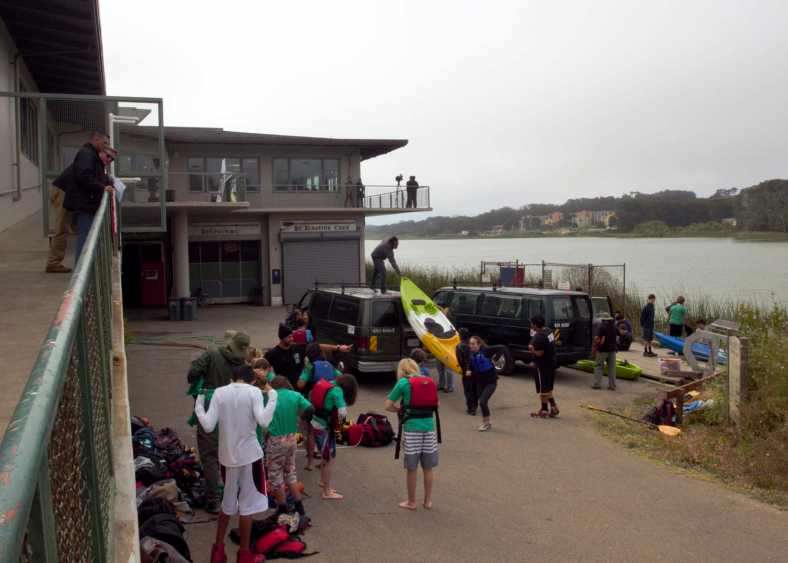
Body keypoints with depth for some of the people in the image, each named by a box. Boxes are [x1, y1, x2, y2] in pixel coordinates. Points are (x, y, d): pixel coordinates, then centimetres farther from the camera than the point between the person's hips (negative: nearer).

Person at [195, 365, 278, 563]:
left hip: (227, 456, 3)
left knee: (228, 503, 20)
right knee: (247, 505, 8)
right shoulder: (254, 391, -8)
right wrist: (273, 396, -10)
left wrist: (198, 406, 9)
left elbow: (208, 426, -6)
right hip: (249, 455, -3)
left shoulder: (219, 392, -1)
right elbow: (263, 421, -21)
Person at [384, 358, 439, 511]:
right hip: (429, 426, 4)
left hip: (412, 427, -4)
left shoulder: (403, 383, -1)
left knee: (411, 468, 8)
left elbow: (387, 405, 0)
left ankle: (411, 502, 20)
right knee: (428, 467, 13)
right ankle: (428, 501, 25)